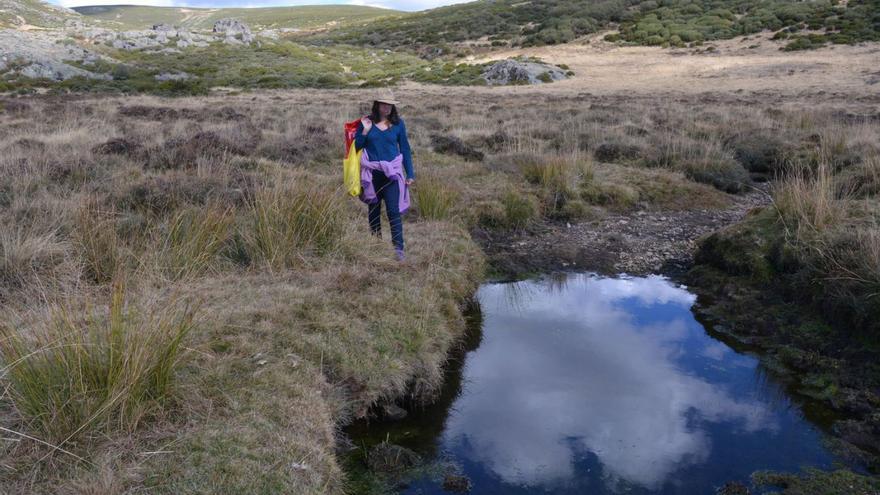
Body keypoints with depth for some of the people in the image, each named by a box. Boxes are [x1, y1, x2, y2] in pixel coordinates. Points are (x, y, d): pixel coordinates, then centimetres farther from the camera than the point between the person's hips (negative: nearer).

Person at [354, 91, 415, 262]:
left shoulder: (398, 123, 2)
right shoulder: (366, 122, 2)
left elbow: (405, 148, 6)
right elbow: (357, 147, 3)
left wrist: (410, 173, 4)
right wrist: (365, 131, -11)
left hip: (391, 172, -2)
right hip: (371, 173, 2)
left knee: (393, 210, -12)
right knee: (373, 209, 12)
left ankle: (398, 248, -13)